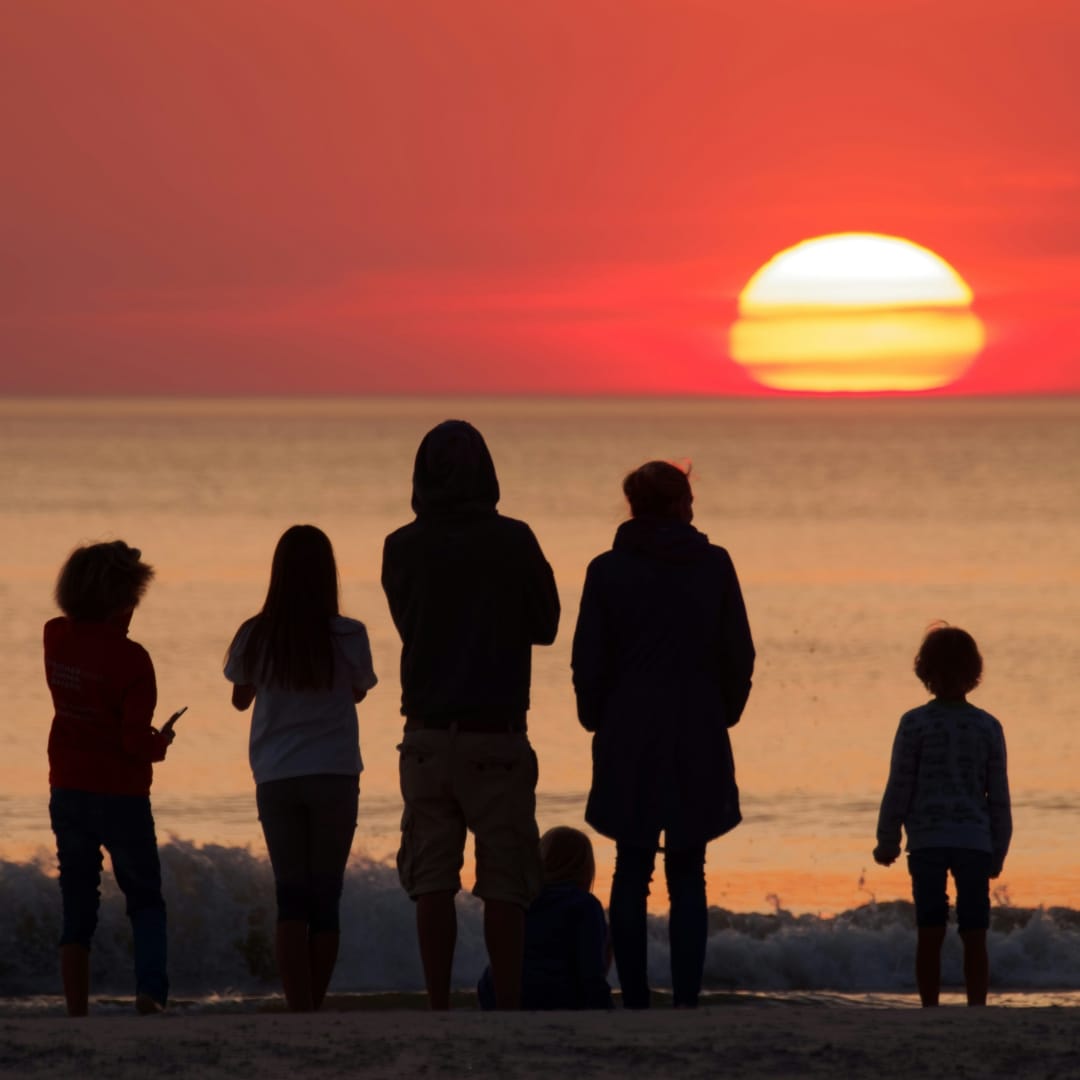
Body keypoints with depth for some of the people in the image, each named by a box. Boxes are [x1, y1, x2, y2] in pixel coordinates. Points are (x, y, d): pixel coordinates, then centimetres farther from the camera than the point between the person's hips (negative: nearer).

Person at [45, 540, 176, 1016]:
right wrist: (160, 745, 4)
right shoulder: (130, 658, -16)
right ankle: (150, 988, -12)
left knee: (77, 907, 10)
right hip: (121, 797, -4)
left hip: (68, 794, 4)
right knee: (145, 902, 9)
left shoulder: (56, 638, -1)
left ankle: (76, 1012, 6)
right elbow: (136, 738, -16)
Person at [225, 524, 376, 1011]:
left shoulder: (254, 637, -3)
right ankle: (313, 1006, 9)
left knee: (291, 898, 1)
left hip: (275, 780, 1)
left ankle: (299, 1010, -12)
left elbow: (240, 699, 13)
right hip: (334, 775, -1)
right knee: (325, 897, 7)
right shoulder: (347, 636, -8)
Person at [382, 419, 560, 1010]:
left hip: (427, 735, 2)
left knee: (432, 881, 4)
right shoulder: (512, 541, -6)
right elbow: (545, 624, 5)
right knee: (504, 884, 1)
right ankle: (508, 1006, -2)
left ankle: (438, 1009, 0)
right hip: (498, 736, -2)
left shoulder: (402, 548, 0)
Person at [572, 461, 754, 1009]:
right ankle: (686, 998, -3)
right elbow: (739, 655, 2)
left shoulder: (608, 571, -1)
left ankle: (634, 1000, 1)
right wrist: (723, 713, 16)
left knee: (631, 872, 5)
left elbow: (589, 661, 0)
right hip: (698, 739, 0)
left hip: (628, 739, 0)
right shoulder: (713, 565, 0)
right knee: (687, 876, 4)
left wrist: (598, 719, 14)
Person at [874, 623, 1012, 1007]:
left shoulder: (915, 724, -2)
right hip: (976, 841, 1)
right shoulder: (988, 727, 5)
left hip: (927, 842, -1)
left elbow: (898, 788, -1)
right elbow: (999, 797, 8)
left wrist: (887, 841, 10)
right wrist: (998, 852, 17)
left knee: (930, 934, 2)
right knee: (974, 939, 2)